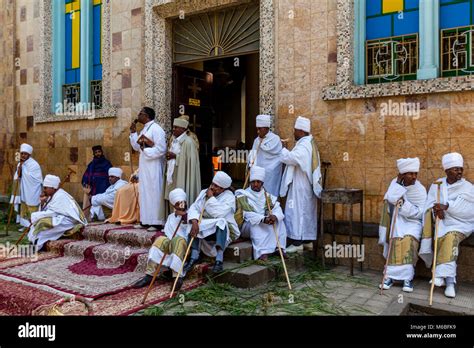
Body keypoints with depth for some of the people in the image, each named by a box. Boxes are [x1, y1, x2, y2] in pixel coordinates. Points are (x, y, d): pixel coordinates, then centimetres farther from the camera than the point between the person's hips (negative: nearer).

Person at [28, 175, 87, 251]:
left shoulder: (60, 196, -19)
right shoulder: (53, 195, 9)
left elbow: (51, 213, -20)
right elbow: (45, 211, 11)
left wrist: (35, 216, -12)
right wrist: (43, 203, -7)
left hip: (69, 221, -10)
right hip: (60, 219, 10)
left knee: (43, 222, -20)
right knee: (37, 220, 6)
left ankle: (37, 246, -4)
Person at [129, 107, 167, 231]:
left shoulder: (156, 129, -12)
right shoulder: (144, 130, 16)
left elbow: (161, 149, -19)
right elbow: (137, 147, 19)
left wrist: (145, 150, -15)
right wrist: (133, 133, 9)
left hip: (154, 168, -9)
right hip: (144, 167, 9)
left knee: (154, 193, -5)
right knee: (144, 193, 11)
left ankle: (157, 222, 1)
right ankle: (146, 221, 18)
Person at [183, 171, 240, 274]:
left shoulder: (229, 197, -10)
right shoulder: (204, 192, 5)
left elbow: (219, 213, -26)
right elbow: (194, 207, -7)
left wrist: (210, 197, -18)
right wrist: (194, 222, -26)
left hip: (222, 231, -4)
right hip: (205, 230, 5)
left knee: (221, 222, -35)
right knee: (194, 223, -21)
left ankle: (219, 260, -40)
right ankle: (194, 257, -25)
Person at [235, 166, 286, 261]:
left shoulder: (267, 196, 7)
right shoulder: (243, 195, -8)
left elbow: (277, 208, -6)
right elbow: (247, 214, -19)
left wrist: (275, 216, -30)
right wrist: (263, 219, -33)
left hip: (265, 222, 5)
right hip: (247, 225, -5)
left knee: (279, 222, -13)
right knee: (255, 225, -34)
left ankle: (279, 248, -19)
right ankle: (262, 253, -42)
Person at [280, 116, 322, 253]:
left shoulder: (303, 146, -18)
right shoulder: (310, 143, 15)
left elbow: (289, 158, -28)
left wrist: (281, 148, -13)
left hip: (300, 186, -10)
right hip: (307, 185, 10)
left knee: (297, 211, -6)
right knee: (307, 211, 13)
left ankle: (297, 242, -3)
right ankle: (308, 240, 20)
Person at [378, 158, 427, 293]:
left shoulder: (420, 190, -3)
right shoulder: (396, 183, 2)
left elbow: (419, 213, -9)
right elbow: (390, 198, -16)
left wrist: (405, 203, -23)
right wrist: (399, 183, -13)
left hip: (412, 221, -1)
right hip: (396, 220, 1)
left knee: (408, 240, -30)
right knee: (397, 238, -27)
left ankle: (407, 277, -23)